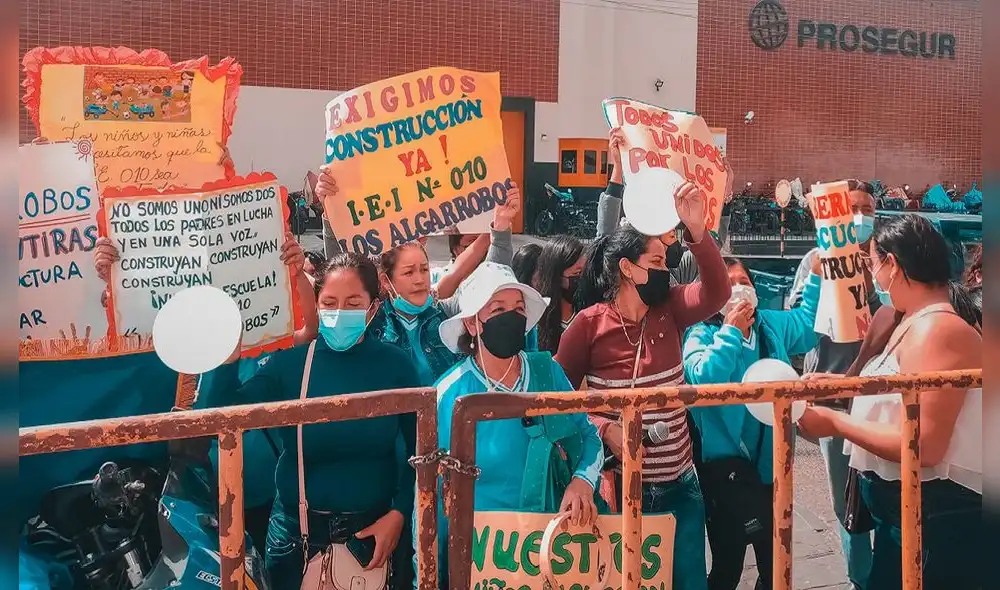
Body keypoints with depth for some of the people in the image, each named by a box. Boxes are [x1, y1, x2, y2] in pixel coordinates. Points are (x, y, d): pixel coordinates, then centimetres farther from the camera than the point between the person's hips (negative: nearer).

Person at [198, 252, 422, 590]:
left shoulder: (395, 365, -8)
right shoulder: (291, 361, -8)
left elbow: (419, 450, -2)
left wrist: (399, 512, -9)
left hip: (375, 527, 0)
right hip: (297, 529, 1)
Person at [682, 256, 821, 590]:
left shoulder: (772, 324, 5)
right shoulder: (701, 334, -12)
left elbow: (809, 322, 25)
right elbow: (702, 378, -31)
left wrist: (816, 274, 17)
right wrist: (731, 332, -25)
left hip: (767, 459, 6)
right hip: (724, 462, -6)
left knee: (774, 555, 21)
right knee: (728, 562, 1)